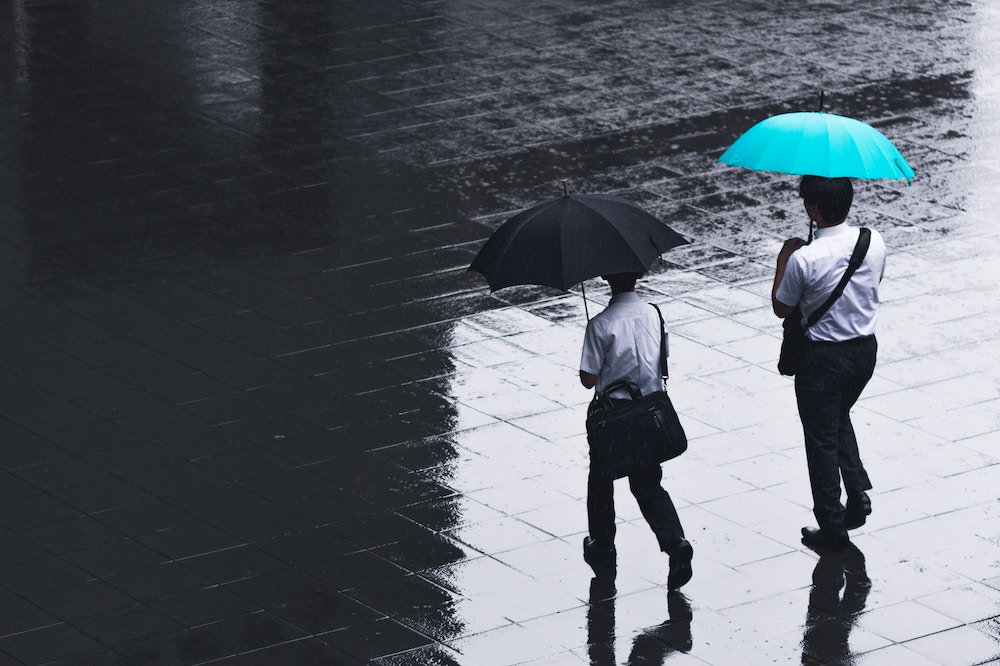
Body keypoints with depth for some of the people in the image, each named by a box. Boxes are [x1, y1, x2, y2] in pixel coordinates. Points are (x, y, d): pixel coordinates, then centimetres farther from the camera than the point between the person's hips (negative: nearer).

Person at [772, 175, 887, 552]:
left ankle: (832, 528, 17)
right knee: (840, 418, 30)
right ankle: (858, 491, 18)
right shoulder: (874, 242, -10)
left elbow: (781, 308, -9)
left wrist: (783, 259, 2)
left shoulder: (804, 260, -25)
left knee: (822, 438, 9)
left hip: (823, 358, -5)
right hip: (866, 349, 5)